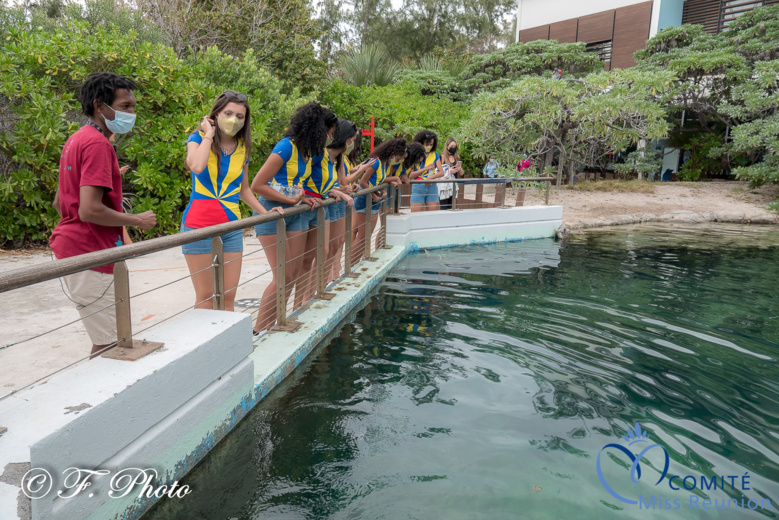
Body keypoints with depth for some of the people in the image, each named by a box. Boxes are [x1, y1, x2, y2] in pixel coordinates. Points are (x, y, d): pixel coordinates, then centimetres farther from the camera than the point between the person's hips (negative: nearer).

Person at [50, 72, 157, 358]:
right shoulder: (98, 144, -16)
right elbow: (90, 210, -25)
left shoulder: (76, 140, 16)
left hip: (71, 249, 10)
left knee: (106, 339, 18)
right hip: (89, 256, -10)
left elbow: (58, 203, 21)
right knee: (108, 344, -3)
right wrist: (138, 221, -13)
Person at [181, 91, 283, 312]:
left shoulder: (243, 148, 9)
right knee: (205, 297, -1)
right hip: (200, 225, -4)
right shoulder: (198, 138, -3)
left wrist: (265, 212, 11)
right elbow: (196, 166, -26)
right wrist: (208, 135, -12)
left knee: (228, 296, 6)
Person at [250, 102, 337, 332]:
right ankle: (258, 331, 4)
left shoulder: (307, 151, 8)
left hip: (296, 214, 8)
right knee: (283, 277, -8)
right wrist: (291, 200, -18)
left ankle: (272, 325, 17)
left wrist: (304, 199, 2)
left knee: (294, 274, 6)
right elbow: (257, 185, -19)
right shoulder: (286, 147, -17)